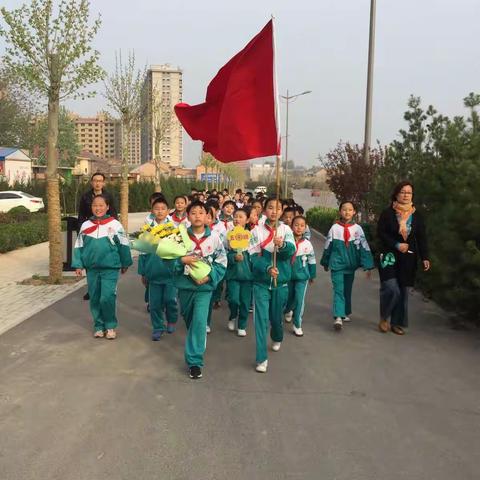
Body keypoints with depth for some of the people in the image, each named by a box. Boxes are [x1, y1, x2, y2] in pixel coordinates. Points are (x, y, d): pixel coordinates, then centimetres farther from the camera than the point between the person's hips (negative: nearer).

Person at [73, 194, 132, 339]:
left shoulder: (115, 224, -5)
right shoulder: (85, 225, 3)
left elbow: (123, 245, 3)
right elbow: (79, 246, 8)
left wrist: (125, 263, 8)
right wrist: (78, 265, 3)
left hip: (110, 268, -3)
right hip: (92, 268, 3)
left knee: (107, 298, -9)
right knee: (95, 299, 10)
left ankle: (110, 326, 9)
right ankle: (98, 326, 25)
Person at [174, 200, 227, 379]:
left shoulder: (214, 238, -5)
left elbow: (222, 262, -2)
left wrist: (209, 277, -16)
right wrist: (182, 259, -22)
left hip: (205, 286, -2)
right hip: (185, 284, 3)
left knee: (199, 321, -13)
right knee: (189, 319, 21)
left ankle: (194, 361, -6)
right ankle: (197, 343, 51)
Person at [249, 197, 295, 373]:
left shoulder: (286, 229, -2)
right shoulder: (257, 231, -4)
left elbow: (291, 250, -18)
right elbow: (254, 256, -12)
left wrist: (282, 245, -41)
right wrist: (267, 268, -29)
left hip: (281, 282, 1)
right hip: (261, 281, -1)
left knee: (276, 316, 17)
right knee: (261, 319, -8)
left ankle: (277, 338, 48)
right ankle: (262, 358, -1)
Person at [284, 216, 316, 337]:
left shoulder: (307, 244, -7)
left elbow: (312, 261, 5)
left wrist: (312, 275, 11)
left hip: (302, 276, -1)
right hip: (288, 274, 1)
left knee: (299, 300, -4)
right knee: (289, 297, 17)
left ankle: (297, 325, 9)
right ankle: (288, 311, 51)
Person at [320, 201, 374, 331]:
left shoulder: (357, 229, -3)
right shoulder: (334, 228, -4)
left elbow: (365, 247, -1)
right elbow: (327, 246, 7)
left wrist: (368, 266, -4)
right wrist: (325, 263, 16)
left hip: (351, 265, 2)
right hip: (337, 264, -2)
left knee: (347, 290, 15)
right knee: (338, 290, -12)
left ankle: (345, 313, 32)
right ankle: (338, 317, -20)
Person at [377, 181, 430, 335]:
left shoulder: (417, 216, 6)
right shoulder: (387, 213, -2)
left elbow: (422, 238, 6)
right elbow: (381, 233, -5)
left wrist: (425, 257, -4)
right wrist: (396, 245, -16)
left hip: (409, 258, 3)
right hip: (390, 256, -3)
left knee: (403, 291, 5)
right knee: (391, 289, -14)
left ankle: (397, 323, 18)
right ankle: (384, 318, 9)